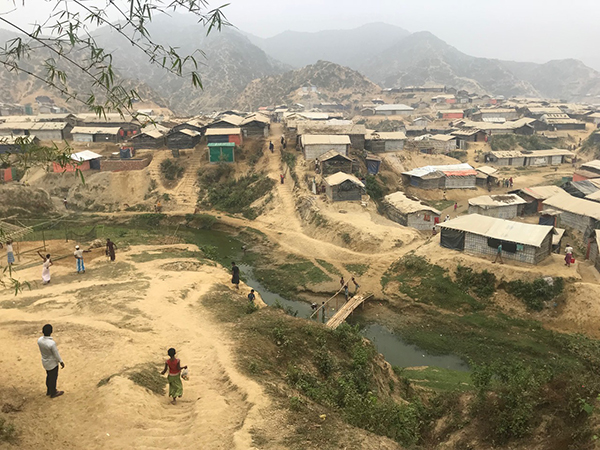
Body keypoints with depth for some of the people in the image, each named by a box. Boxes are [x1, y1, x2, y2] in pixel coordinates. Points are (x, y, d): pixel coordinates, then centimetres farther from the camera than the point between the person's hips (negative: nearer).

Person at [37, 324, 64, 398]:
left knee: (49, 375, 27)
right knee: (53, 378, 16)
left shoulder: (39, 340, -17)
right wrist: (61, 362, -7)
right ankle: (53, 393, 36)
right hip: (52, 363, -6)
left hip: (45, 361, 7)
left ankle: (49, 391, 46)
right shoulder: (52, 343, -37)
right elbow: (56, 354, -23)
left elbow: (41, 351, 2)